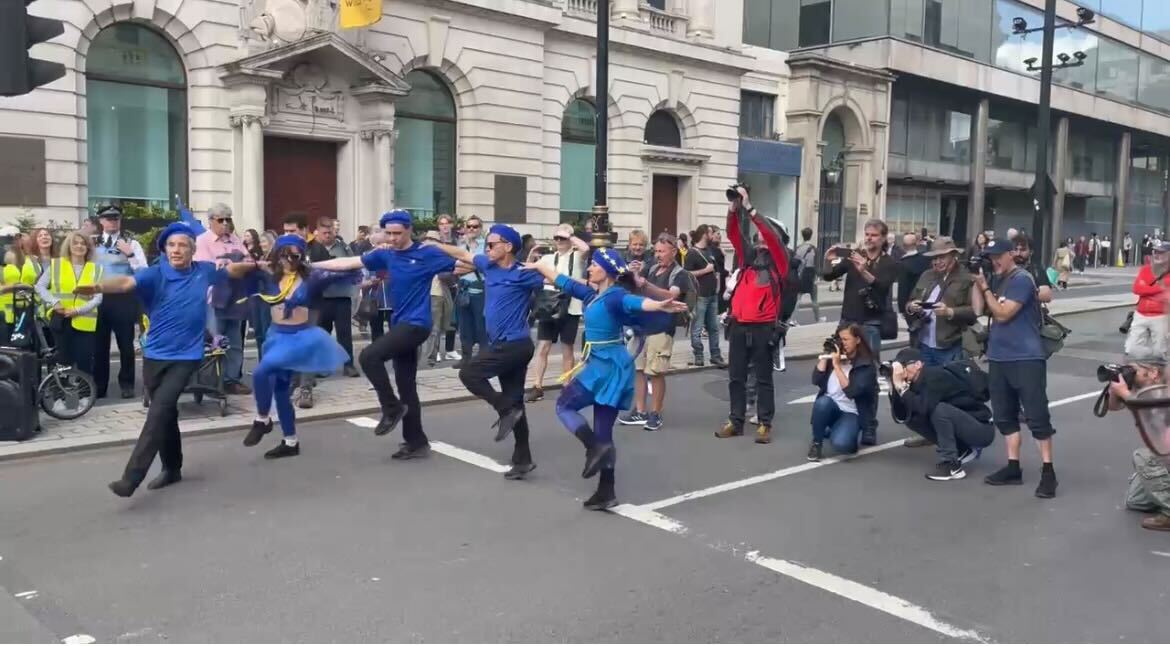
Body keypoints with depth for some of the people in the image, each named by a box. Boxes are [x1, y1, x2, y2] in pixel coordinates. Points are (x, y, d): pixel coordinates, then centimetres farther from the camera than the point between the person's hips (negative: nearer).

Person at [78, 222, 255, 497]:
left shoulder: (204, 271, 2)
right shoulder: (156, 274, -6)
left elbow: (232, 270, 22)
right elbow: (127, 282, -25)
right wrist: (98, 286, -44)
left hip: (185, 356, -1)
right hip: (154, 356, 1)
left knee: (158, 412, -15)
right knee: (166, 413, 14)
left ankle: (131, 477, -16)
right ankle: (172, 469, 32)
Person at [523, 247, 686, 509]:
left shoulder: (615, 296, -15)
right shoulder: (592, 294, 10)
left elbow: (635, 302, -36)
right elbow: (564, 282, 22)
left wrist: (660, 306, -55)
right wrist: (539, 266, 30)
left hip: (607, 366, -9)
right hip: (600, 364, 9)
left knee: (564, 406, 5)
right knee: (604, 433, 9)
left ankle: (594, 448, -8)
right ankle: (606, 493, 12)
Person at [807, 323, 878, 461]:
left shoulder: (867, 365, -10)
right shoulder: (836, 355, 2)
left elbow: (851, 391, -23)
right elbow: (816, 381, -7)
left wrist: (837, 365, -24)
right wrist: (826, 355, -10)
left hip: (850, 413, -3)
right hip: (828, 408, 3)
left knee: (840, 444, -31)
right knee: (823, 402, -34)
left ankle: (851, 432, 8)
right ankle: (816, 443, -10)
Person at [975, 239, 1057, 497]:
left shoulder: (1021, 279, -11)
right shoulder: (997, 281, 14)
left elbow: (1002, 314, -16)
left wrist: (985, 287, -9)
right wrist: (977, 284, 3)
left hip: (1026, 359, -8)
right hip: (998, 359, 9)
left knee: (1037, 416, -5)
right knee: (1005, 416, 10)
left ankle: (1048, 471, 0)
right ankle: (1013, 467, 17)